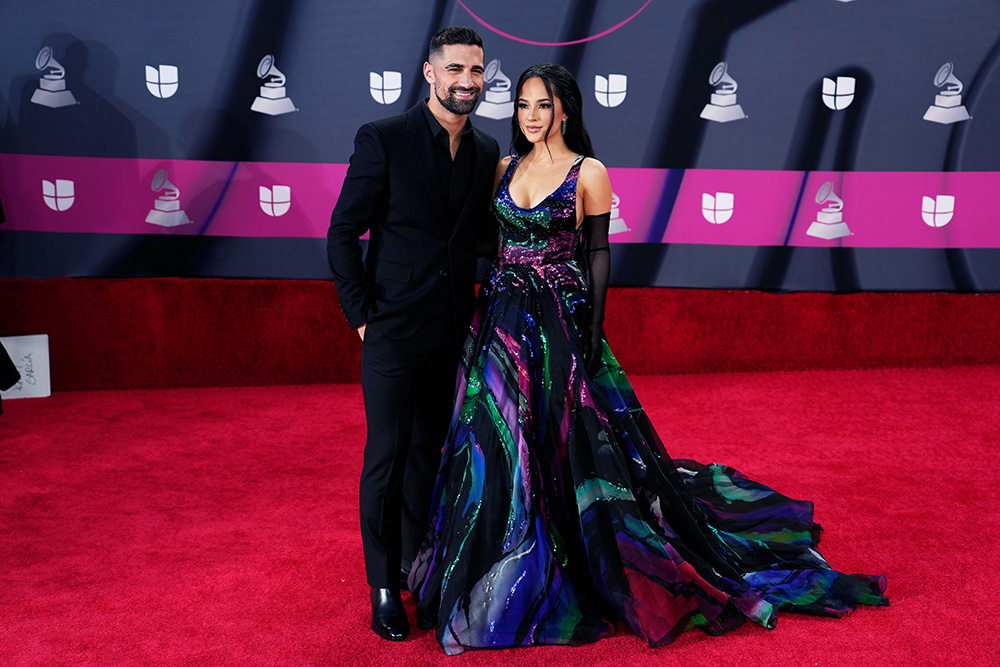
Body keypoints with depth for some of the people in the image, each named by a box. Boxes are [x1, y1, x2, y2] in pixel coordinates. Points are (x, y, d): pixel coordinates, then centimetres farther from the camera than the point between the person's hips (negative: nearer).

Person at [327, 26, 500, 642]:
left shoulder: (487, 152, 7)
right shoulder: (383, 140, -8)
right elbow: (342, 234, -6)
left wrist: (478, 308, 8)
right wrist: (362, 314, -9)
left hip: (454, 333, 5)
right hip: (394, 332, -5)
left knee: (430, 451, 15)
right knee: (387, 457, 2)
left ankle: (418, 563, 30)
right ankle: (384, 587, 16)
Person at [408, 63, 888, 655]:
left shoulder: (589, 173, -3)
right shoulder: (506, 168, 10)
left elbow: (598, 253, -3)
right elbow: (494, 241, 14)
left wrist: (594, 328, -9)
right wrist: (485, 312, 10)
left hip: (560, 323, -4)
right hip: (502, 322, 4)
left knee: (563, 443, 1)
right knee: (501, 448, 8)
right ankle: (508, 581, 25)